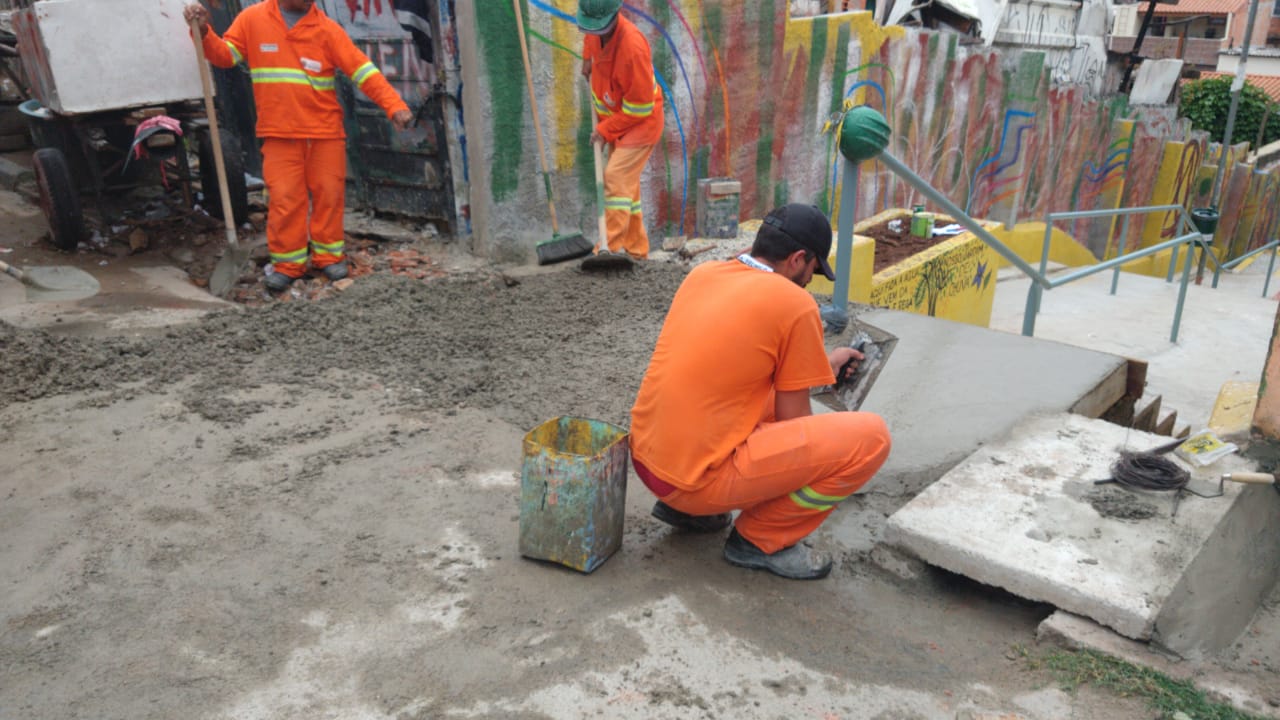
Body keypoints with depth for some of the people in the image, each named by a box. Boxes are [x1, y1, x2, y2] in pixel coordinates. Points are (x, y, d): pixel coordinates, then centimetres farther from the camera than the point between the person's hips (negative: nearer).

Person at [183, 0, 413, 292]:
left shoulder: (327, 28, -2)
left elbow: (362, 70, -8)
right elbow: (225, 54, 8)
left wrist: (394, 106, -18)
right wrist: (204, 32, -12)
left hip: (326, 131, 0)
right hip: (279, 133, 0)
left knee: (329, 194, 4)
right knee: (284, 198, -1)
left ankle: (328, 255, 19)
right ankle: (287, 263, 10)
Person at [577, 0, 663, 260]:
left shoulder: (632, 46, -31)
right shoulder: (599, 28, -7)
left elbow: (639, 106, -25)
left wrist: (606, 130, -18)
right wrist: (587, 58, 13)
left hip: (641, 121, -9)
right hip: (616, 119, 9)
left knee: (617, 177, -20)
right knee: (626, 182, 12)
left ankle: (611, 248, -21)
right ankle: (636, 248, 20)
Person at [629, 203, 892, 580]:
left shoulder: (702, 274, 9)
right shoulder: (795, 304, -11)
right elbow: (792, 422, -5)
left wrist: (820, 363, 33)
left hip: (645, 459, 8)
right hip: (701, 480, -8)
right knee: (870, 437, -7)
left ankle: (684, 506, 21)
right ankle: (761, 539, 5)